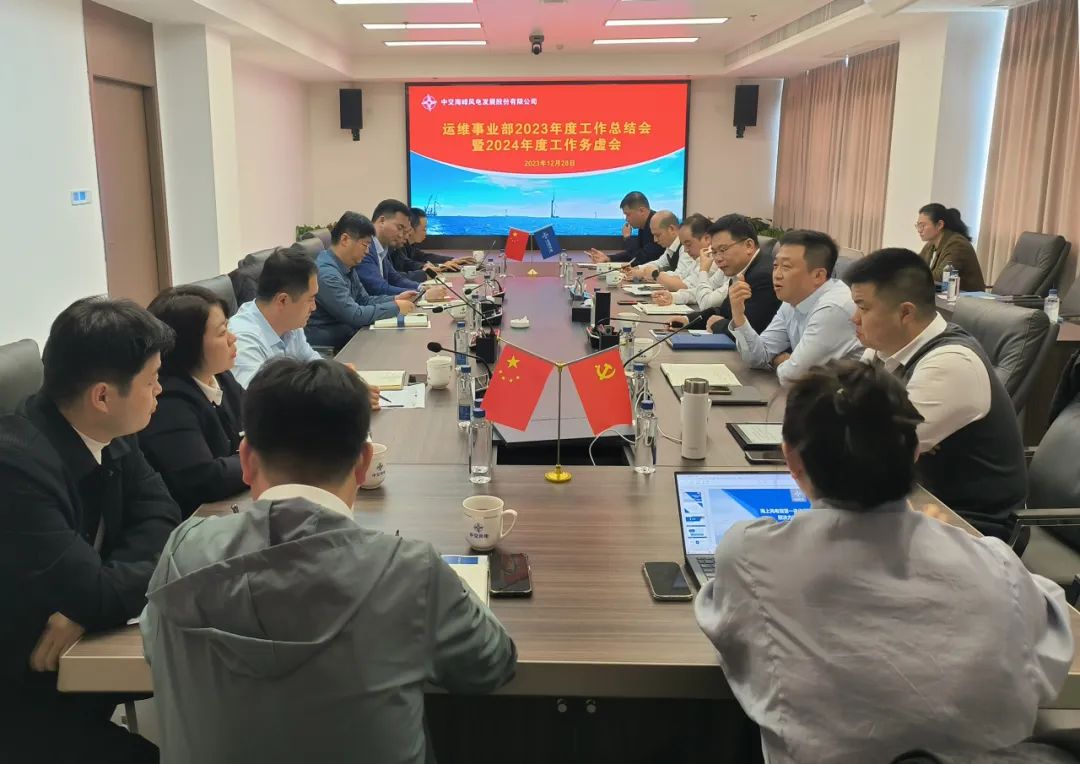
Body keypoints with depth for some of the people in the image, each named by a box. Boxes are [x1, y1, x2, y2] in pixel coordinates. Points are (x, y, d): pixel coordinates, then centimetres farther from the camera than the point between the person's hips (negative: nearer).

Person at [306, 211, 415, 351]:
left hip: (348, 335, 8)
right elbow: (355, 315, -24)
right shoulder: (326, 273, -22)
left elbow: (364, 300, 18)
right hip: (328, 347, -8)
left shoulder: (348, 267, 7)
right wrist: (395, 308, -15)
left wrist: (395, 299, 3)